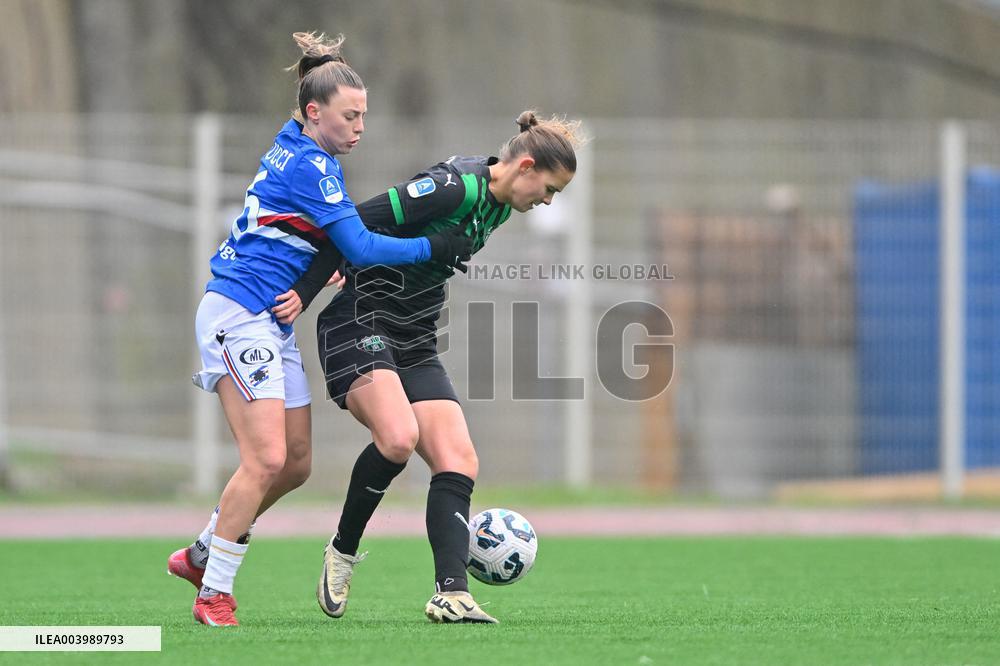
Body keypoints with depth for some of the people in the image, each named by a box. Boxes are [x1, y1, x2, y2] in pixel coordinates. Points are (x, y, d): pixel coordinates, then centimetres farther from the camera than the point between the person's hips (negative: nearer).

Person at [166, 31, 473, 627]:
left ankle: (199, 556, 23)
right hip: (238, 315, -10)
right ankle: (214, 594, -9)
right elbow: (360, 248, -16)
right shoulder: (310, 165, -15)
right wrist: (436, 249, -10)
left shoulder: (295, 154, 14)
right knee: (267, 459, -15)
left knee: (296, 464, 9)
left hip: (272, 322, 10)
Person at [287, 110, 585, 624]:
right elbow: (357, 223, -21)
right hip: (361, 326, -9)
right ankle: (342, 551, -6)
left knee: (459, 461, -6)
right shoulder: (454, 188, -20)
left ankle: (451, 594, -13)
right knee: (399, 437, -29)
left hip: (415, 344, 9)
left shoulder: (497, 206, 9)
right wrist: (302, 293, -22)